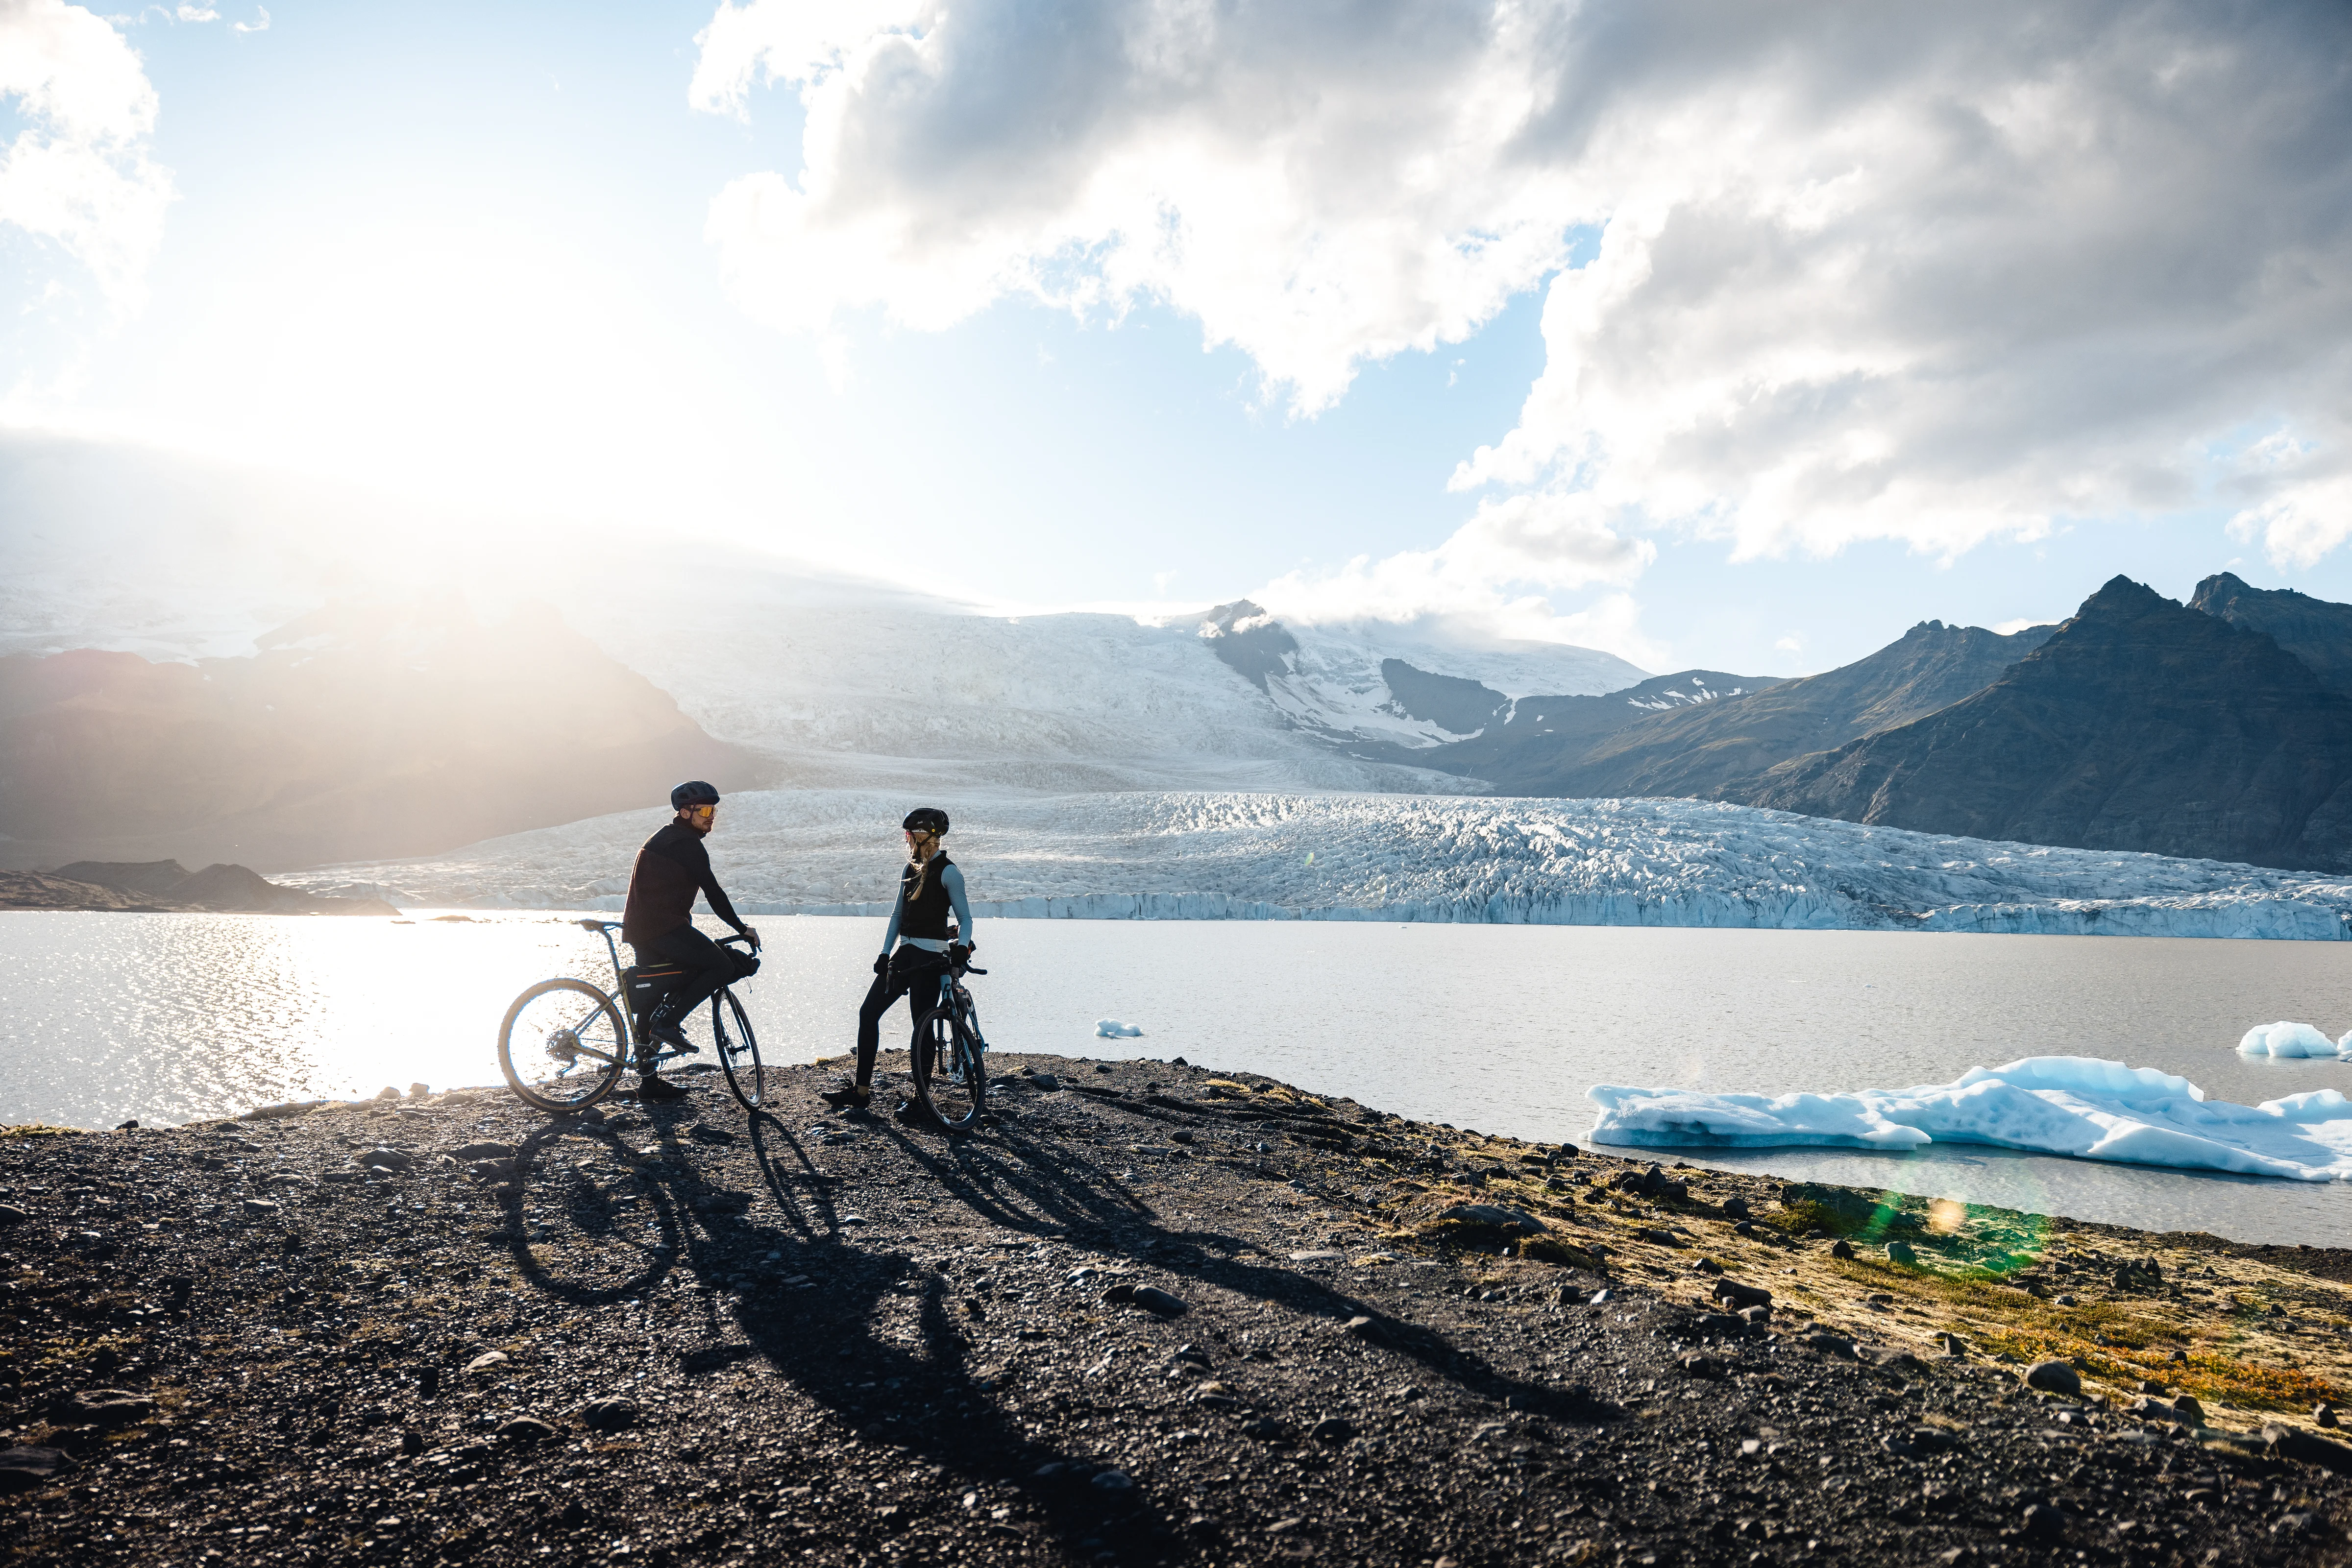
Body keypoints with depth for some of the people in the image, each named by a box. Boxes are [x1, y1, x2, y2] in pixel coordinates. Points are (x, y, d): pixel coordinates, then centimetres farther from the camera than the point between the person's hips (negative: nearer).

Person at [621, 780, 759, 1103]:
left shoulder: (668, 838, 21)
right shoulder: (687, 844, -10)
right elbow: (713, 891, -13)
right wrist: (742, 928, -5)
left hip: (642, 930, 11)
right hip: (663, 928, -11)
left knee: (650, 998, 15)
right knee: (723, 966, -13)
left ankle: (648, 1080, 20)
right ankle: (668, 1021, -12)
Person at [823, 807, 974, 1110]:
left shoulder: (948, 872, -9)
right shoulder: (910, 869, 14)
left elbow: (965, 919, -10)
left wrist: (961, 949, -28)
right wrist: (885, 953, 10)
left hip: (930, 958, -8)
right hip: (905, 954, 8)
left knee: (922, 1026, -5)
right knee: (868, 1012, 5)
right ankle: (861, 1090, 11)